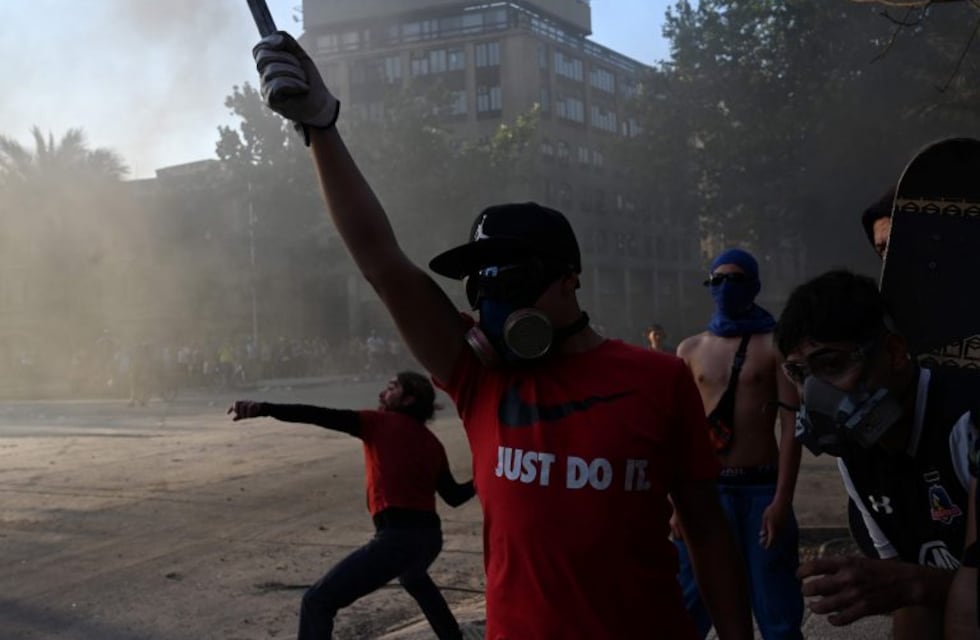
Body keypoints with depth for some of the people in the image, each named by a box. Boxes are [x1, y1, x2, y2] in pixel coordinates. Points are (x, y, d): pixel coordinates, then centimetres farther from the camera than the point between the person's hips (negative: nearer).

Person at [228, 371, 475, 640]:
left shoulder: (380, 423, 1)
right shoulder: (432, 443, 16)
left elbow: (321, 416, -11)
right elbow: (454, 496, 21)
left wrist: (265, 408, -20)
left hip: (398, 537, -8)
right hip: (430, 535, 8)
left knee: (317, 602, -5)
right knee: (412, 577, 43)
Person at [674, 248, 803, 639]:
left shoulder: (774, 345, 0)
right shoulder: (691, 349, 9)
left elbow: (791, 425, -4)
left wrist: (781, 500, -12)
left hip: (761, 487, -2)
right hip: (706, 487, 2)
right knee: (688, 607, 4)